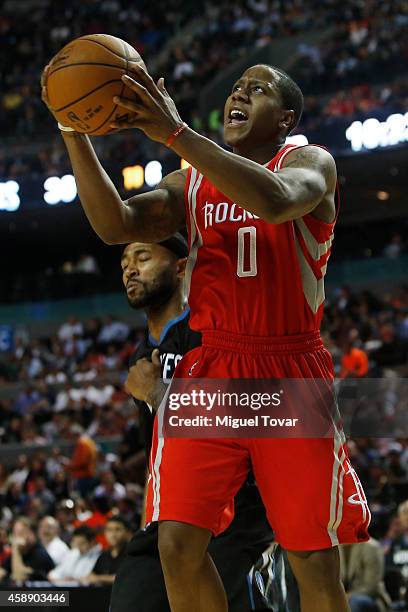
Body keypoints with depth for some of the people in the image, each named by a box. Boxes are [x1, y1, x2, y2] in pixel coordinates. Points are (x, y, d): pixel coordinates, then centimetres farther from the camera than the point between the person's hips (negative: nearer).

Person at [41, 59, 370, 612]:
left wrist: (174, 132, -27)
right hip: (208, 371, 3)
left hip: (291, 376, -3)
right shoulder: (191, 182, 15)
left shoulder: (312, 163, 0)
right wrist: (74, 132, -11)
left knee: (315, 561, -2)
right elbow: (115, 225, -1)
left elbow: (275, 200, -25)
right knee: (178, 542, -10)